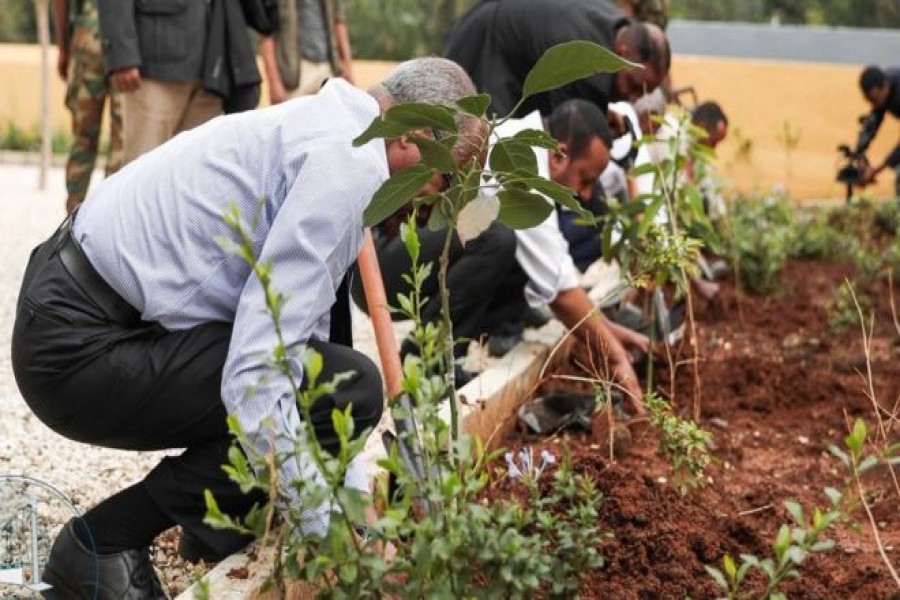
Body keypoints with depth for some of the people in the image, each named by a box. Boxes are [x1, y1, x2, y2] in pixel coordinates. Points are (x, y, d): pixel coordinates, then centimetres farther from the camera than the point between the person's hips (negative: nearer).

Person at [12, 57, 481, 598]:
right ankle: (103, 544, -7)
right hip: (81, 347, -10)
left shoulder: (323, 132, 13)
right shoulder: (346, 165, -19)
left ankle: (217, 524, 18)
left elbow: (301, 338, 17)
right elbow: (254, 379, -27)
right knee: (349, 386, -17)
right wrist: (331, 534, -19)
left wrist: (358, 509, 14)